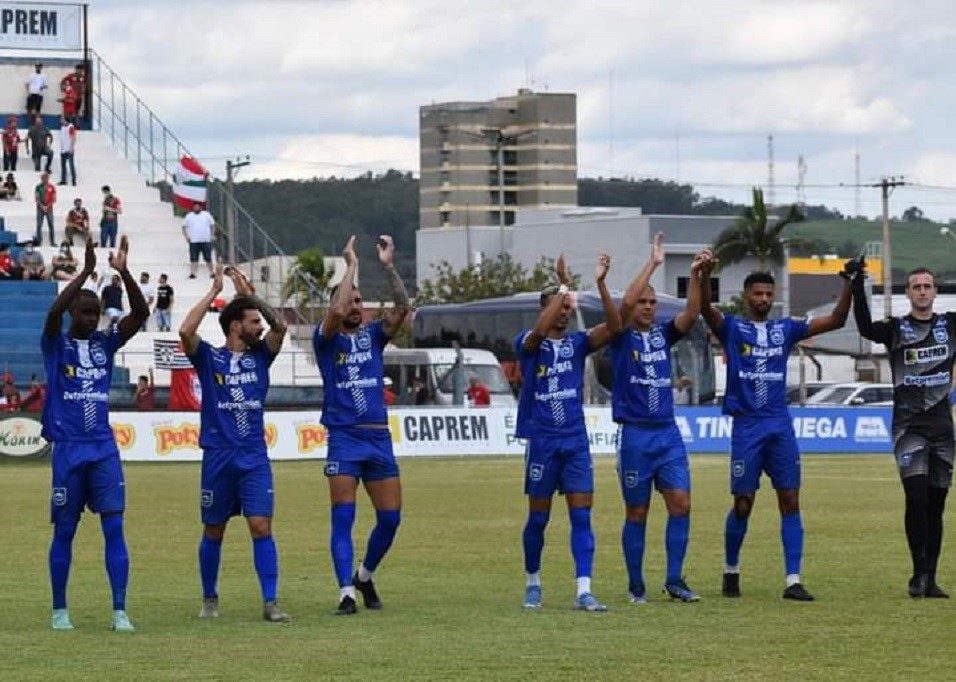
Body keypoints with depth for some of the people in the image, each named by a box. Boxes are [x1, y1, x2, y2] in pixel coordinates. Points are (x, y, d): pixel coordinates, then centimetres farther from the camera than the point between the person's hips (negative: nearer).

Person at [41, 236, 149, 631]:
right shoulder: (57, 345, 0)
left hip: (104, 448, 3)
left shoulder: (105, 343, 10)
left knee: (114, 528, -6)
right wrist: (85, 272, -24)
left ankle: (119, 611, -8)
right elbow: (54, 312, -21)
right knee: (64, 531, 5)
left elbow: (140, 313, -1)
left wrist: (123, 272, -14)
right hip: (68, 448, -3)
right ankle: (59, 610, 16)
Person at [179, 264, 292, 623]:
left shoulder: (259, 356, 10)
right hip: (218, 458, -2)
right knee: (213, 532, 8)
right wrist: (213, 291, -13)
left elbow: (280, 326, -4)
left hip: (255, 458, 2)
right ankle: (209, 599, 23)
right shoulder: (209, 358, 0)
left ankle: (270, 602, -10)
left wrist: (249, 293, -3)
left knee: (261, 527, -9)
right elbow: (186, 331, -17)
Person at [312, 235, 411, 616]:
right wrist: (351, 266, -14)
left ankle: (364, 576, 26)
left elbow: (402, 307, -1)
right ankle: (346, 594, -10)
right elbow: (335, 313, -18)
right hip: (344, 439, -4)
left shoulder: (373, 336, 13)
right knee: (343, 518, -9)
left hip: (379, 438, 4)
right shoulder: (327, 339, 3)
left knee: (390, 518, 3)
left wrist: (389, 266, -11)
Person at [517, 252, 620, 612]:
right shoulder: (528, 343, -2)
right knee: (539, 518, 6)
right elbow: (539, 331, -26)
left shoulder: (578, 342, 7)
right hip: (541, 441, -3)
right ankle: (533, 583, 23)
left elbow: (614, 326, -9)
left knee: (581, 516, -6)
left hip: (576, 440, 3)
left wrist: (601, 285, -21)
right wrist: (564, 287, -26)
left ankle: (583, 591, -10)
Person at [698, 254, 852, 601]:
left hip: (780, 426, 3)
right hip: (747, 426, -3)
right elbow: (705, 308, -17)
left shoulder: (785, 329, 12)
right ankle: (731, 570, 22)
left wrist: (849, 286, -6)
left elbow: (835, 320, 9)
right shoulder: (732, 328, 3)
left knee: (790, 501, -4)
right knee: (743, 504, 1)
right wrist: (704, 274, -35)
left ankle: (793, 581, -6)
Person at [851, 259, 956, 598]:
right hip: (908, 423, -3)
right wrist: (858, 286, -26)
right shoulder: (896, 328, 2)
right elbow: (866, 328, -17)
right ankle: (919, 574, -9)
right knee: (916, 495, -15)